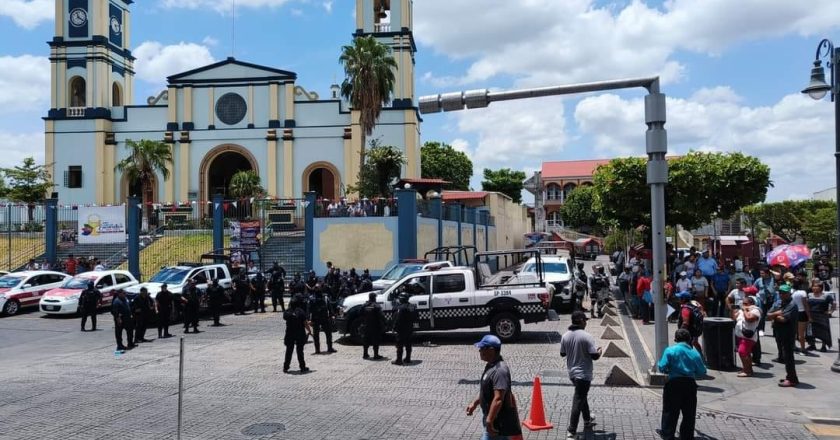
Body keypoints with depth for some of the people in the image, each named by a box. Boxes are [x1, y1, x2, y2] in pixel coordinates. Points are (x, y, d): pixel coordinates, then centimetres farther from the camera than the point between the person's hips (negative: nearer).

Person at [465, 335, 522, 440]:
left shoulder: (499, 371, -25)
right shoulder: (491, 366, 8)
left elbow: (498, 399, -31)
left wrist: (489, 421, -32)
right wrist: (474, 403, 25)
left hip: (499, 422, -10)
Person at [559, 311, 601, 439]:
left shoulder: (565, 336, -1)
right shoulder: (587, 337, -19)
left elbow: (562, 353, 10)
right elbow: (594, 356, -17)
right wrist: (599, 351, 4)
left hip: (571, 372, 7)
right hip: (583, 373, -7)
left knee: (582, 396, 26)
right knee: (578, 401, -4)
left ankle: (587, 420, 43)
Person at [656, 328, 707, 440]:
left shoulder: (670, 350, -6)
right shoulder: (694, 353, 2)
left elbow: (662, 367, -11)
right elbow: (702, 372, 4)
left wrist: (664, 367, 11)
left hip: (674, 383, -2)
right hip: (690, 384, 2)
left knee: (670, 410, 11)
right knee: (689, 412, 13)